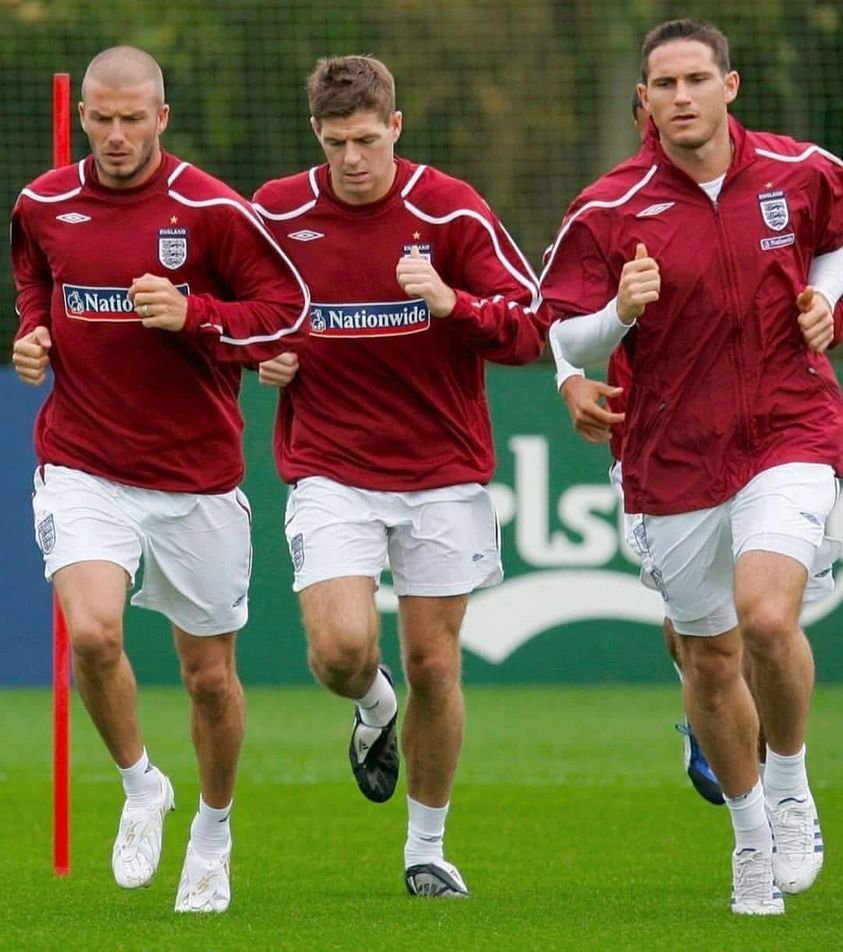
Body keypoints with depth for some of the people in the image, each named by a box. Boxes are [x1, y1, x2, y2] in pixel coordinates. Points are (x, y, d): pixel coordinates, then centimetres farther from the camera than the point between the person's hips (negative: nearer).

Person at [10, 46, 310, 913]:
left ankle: (213, 830, 33)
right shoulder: (42, 207, 3)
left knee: (209, 674, 8)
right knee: (91, 631, -22)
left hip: (196, 475, -1)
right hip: (82, 465, 1)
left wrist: (192, 313, -21)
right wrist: (32, 337, 4)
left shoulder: (211, 211, -9)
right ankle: (140, 786, 4)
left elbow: (286, 311, -7)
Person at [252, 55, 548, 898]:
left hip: (442, 472, 0)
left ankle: (427, 849, 20)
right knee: (340, 648, -18)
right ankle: (373, 709, 20)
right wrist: (263, 352, -5)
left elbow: (531, 325, -9)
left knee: (433, 667, 2)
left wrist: (453, 302, -26)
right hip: (330, 470, 0)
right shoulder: (277, 214, -3)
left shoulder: (451, 211, -8)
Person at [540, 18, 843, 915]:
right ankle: (751, 836, 31)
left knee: (767, 616, -23)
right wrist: (620, 313, -26)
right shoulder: (607, 213, -8)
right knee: (709, 658, 9)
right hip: (673, 461, 1)